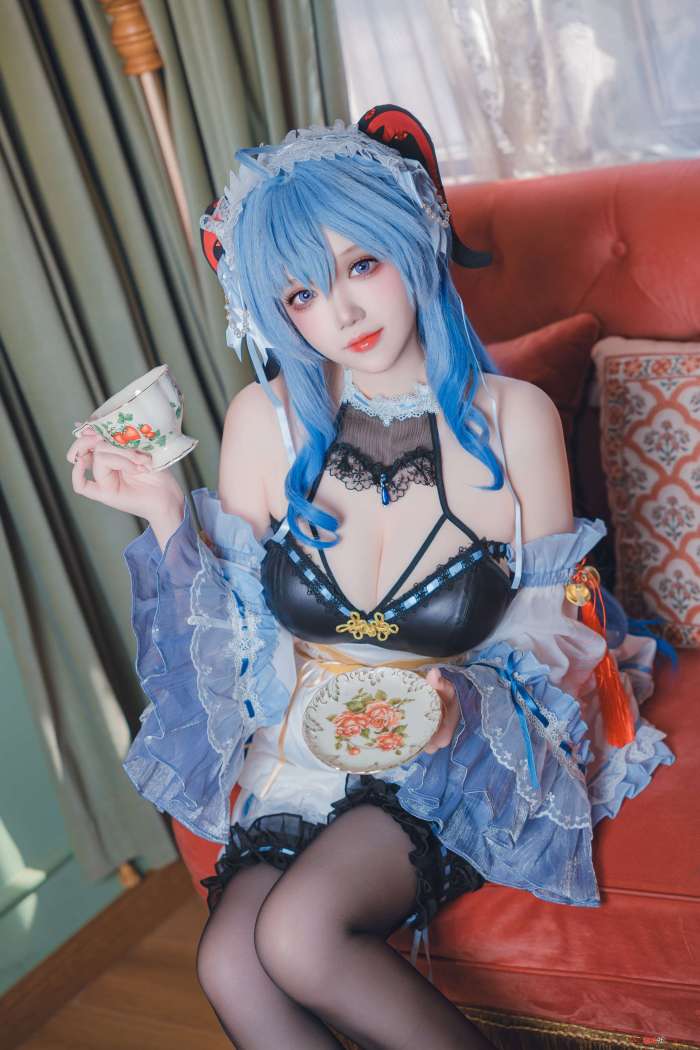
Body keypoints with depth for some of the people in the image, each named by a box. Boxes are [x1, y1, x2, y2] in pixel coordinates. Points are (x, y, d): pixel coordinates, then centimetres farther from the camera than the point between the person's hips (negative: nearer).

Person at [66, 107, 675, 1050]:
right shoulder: (265, 420, -6)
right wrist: (165, 514, -11)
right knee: (230, 966, -21)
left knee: (299, 930, -26)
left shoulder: (511, 419, -11)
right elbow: (235, 630, 2)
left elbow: (556, 637, -2)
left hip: (473, 754, -2)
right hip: (303, 749, 3)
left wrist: (467, 705, -21)